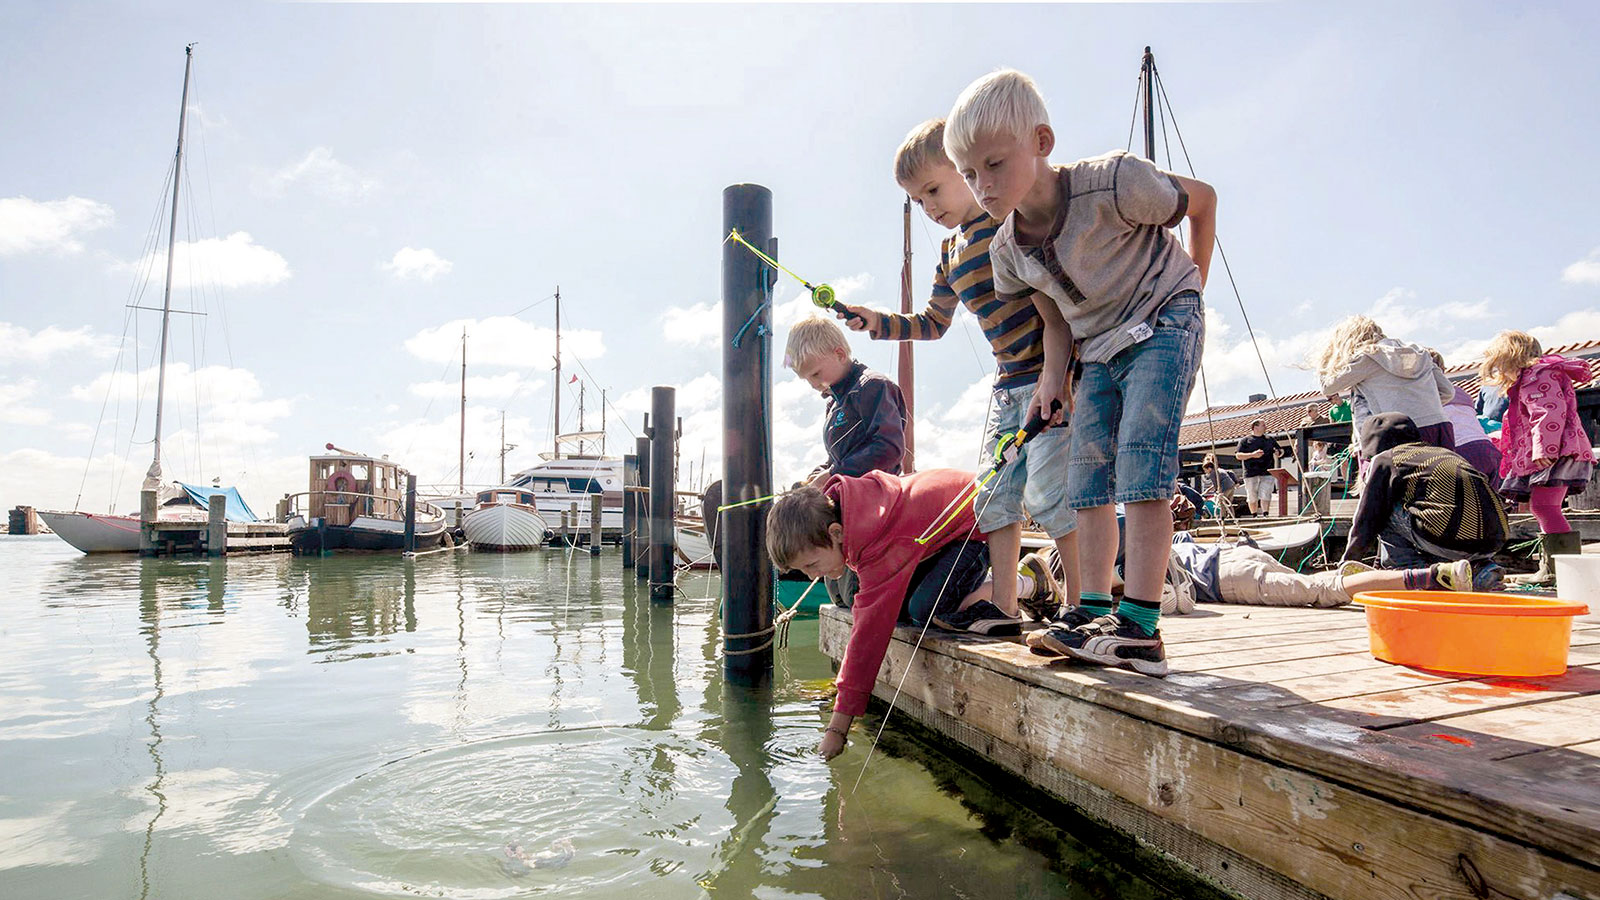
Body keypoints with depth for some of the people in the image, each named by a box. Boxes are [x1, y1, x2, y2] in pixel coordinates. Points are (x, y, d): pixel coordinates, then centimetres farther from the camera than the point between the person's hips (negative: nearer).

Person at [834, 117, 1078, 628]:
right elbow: (932, 324, 22)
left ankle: (1077, 599, 5)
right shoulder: (950, 254, 15)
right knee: (995, 492, 7)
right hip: (1008, 383, 8)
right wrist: (878, 323, 7)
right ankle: (1003, 602, 15)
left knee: (1046, 491, -10)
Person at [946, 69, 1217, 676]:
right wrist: (1054, 377, -9)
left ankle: (1139, 627, -18)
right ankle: (1093, 610, 5)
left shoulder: (1112, 184, -23)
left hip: (1163, 325, -6)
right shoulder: (1007, 250, -6)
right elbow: (1056, 320, 7)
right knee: (1088, 476, 0)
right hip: (1098, 350, 7)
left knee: (1140, 465, -19)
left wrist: (1192, 284, 1)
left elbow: (1203, 198, -5)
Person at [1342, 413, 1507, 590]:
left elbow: (1366, 520, 12)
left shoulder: (1384, 460, 13)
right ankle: (1480, 566, 12)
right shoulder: (1447, 453, 33)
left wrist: (1347, 561, 27)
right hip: (1493, 543, 7)